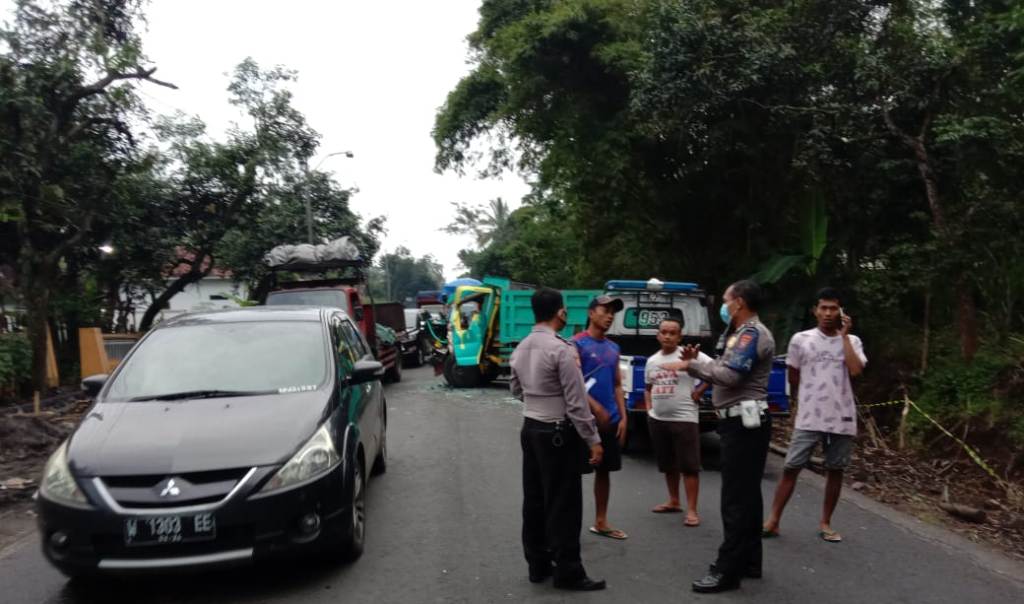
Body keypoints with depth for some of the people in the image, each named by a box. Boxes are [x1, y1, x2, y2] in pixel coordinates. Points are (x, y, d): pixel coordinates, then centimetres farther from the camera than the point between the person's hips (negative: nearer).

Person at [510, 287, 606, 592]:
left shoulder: (521, 348, 5)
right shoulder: (561, 349, -18)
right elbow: (577, 401, -18)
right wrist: (593, 440, -12)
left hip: (530, 428, 8)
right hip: (558, 433, -8)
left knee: (534, 499, 13)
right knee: (563, 503, 1)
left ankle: (538, 564, 23)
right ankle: (568, 572, 9)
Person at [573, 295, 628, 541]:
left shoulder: (613, 348, 13)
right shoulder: (578, 343, -9)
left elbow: (617, 385, 16)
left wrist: (623, 417, 8)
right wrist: (596, 409, -21)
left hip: (611, 420, 7)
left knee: (604, 470, 14)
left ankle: (601, 522, 25)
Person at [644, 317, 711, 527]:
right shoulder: (652, 360, 11)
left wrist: (699, 391, -13)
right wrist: (649, 409, 9)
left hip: (684, 419, -6)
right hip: (657, 420, 6)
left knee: (689, 465, -4)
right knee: (667, 464, 16)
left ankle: (692, 510, 1)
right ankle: (674, 502, 31)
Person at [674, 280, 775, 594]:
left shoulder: (753, 333, -13)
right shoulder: (743, 333, 20)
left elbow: (729, 375, -24)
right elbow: (726, 373, 16)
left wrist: (692, 364, -13)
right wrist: (696, 362, 6)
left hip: (744, 423, -11)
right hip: (740, 422, 11)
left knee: (736, 498, -8)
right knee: (746, 495, 15)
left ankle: (727, 570, -3)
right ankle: (749, 561, 23)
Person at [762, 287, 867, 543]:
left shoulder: (852, 341, 4)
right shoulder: (801, 339, 1)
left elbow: (856, 370, -15)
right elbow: (793, 378, 11)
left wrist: (844, 335, -12)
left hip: (842, 420, 2)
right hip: (808, 419, -1)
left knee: (835, 470, 9)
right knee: (791, 468, -2)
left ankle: (825, 524, 23)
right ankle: (773, 521, 5)